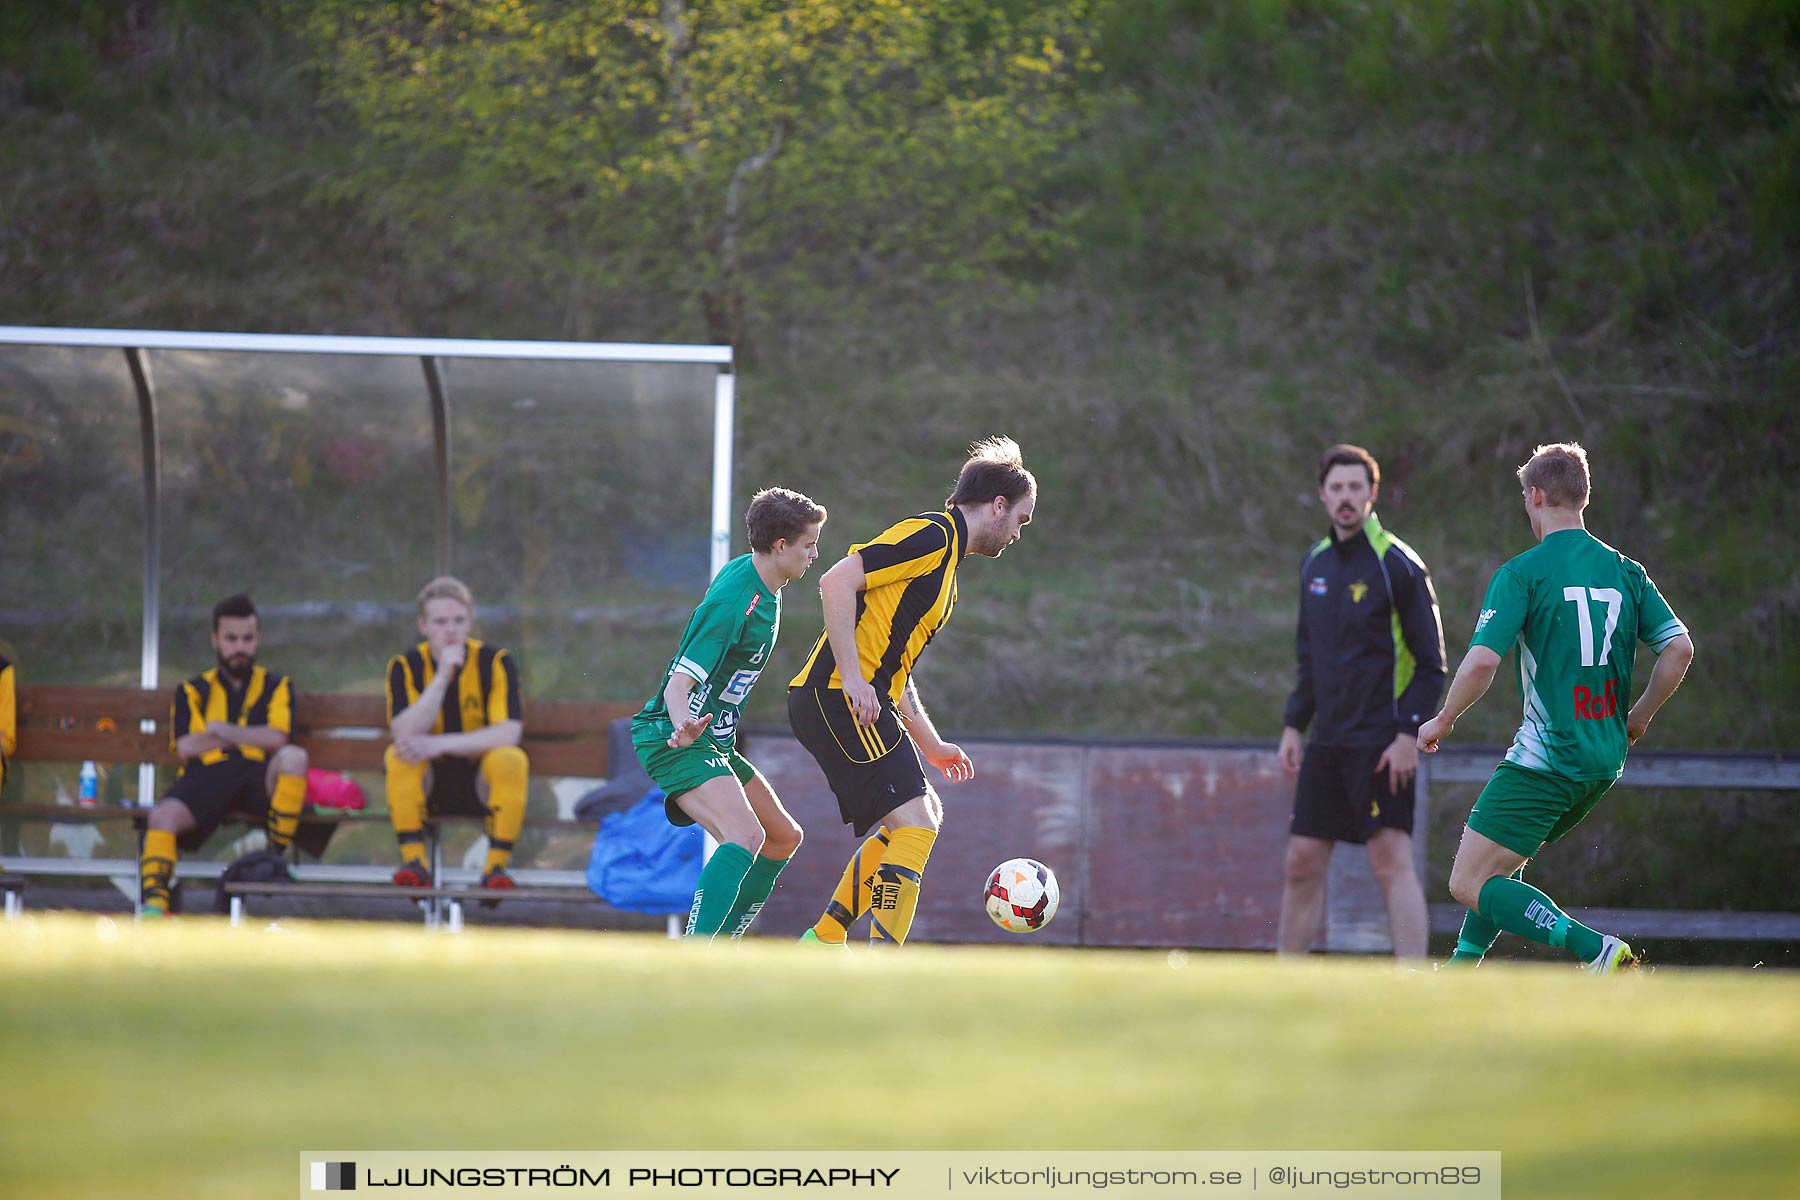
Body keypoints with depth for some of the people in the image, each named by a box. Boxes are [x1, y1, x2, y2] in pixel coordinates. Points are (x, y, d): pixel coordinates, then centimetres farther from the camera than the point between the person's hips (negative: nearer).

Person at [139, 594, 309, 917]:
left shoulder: (276, 686, 21)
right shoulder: (193, 691, 22)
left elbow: (277, 739, 1)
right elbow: (185, 747, 4)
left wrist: (221, 730, -4)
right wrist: (250, 737, 5)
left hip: (258, 776, 0)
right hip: (206, 776, 0)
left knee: (293, 757, -35)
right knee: (163, 816, -33)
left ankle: (277, 855, -23)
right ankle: (153, 900, -38)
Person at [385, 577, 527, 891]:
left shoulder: (495, 662, -8)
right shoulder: (405, 667, -5)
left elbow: (509, 733, -20)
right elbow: (405, 733, -21)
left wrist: (440, 744, -29)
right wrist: (443, 676, -27)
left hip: (481, 782, -1)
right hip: (431, 784, 1)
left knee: (511, 759, -31)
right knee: (398, 756, -28)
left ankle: (497, 864, -24)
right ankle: (414, 862, -24)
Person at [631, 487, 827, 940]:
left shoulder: (747, 570, 7)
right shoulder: (732, 603, -23)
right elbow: (678, 684, -28)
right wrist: (683, 727, -49)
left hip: (715, 743, 11)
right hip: (674, 740, -11)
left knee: (783, 837, 17)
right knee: (745, 836, -31)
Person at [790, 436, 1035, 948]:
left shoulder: (946, 557, 24)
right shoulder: (931, 534, -8)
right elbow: (836, 583, -20)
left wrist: (931, 746, 29)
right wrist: (852, 679, -23)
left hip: (861, 699, 10)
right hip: (839, 696, -10)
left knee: (923, 817, 15)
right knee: (915, 822, -14)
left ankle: (824, 941, 15)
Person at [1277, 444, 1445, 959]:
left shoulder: (1398, 565, -8)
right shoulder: (1315, 562, 13)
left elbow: (1431, 663, -9)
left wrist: (1408, 734, -16)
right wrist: (1294, 725, 13)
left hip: (1381, 742, -7)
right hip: (1327, 741, 7)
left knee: (1392, 862, -12)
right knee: (1302, 863, 7)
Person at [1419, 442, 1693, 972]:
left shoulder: (1523, 572, -9)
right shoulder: (1625, 572, 8)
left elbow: (1482, 661, -17)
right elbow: (1679, 648, 2)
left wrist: (1441, 723, -1)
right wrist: (1637, 719, 16)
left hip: (1544, 759, -8)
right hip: (1605, 761, 8)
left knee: (1469, 884, -5)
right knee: (1503, 861, 27)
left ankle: (1598, 949, -19)